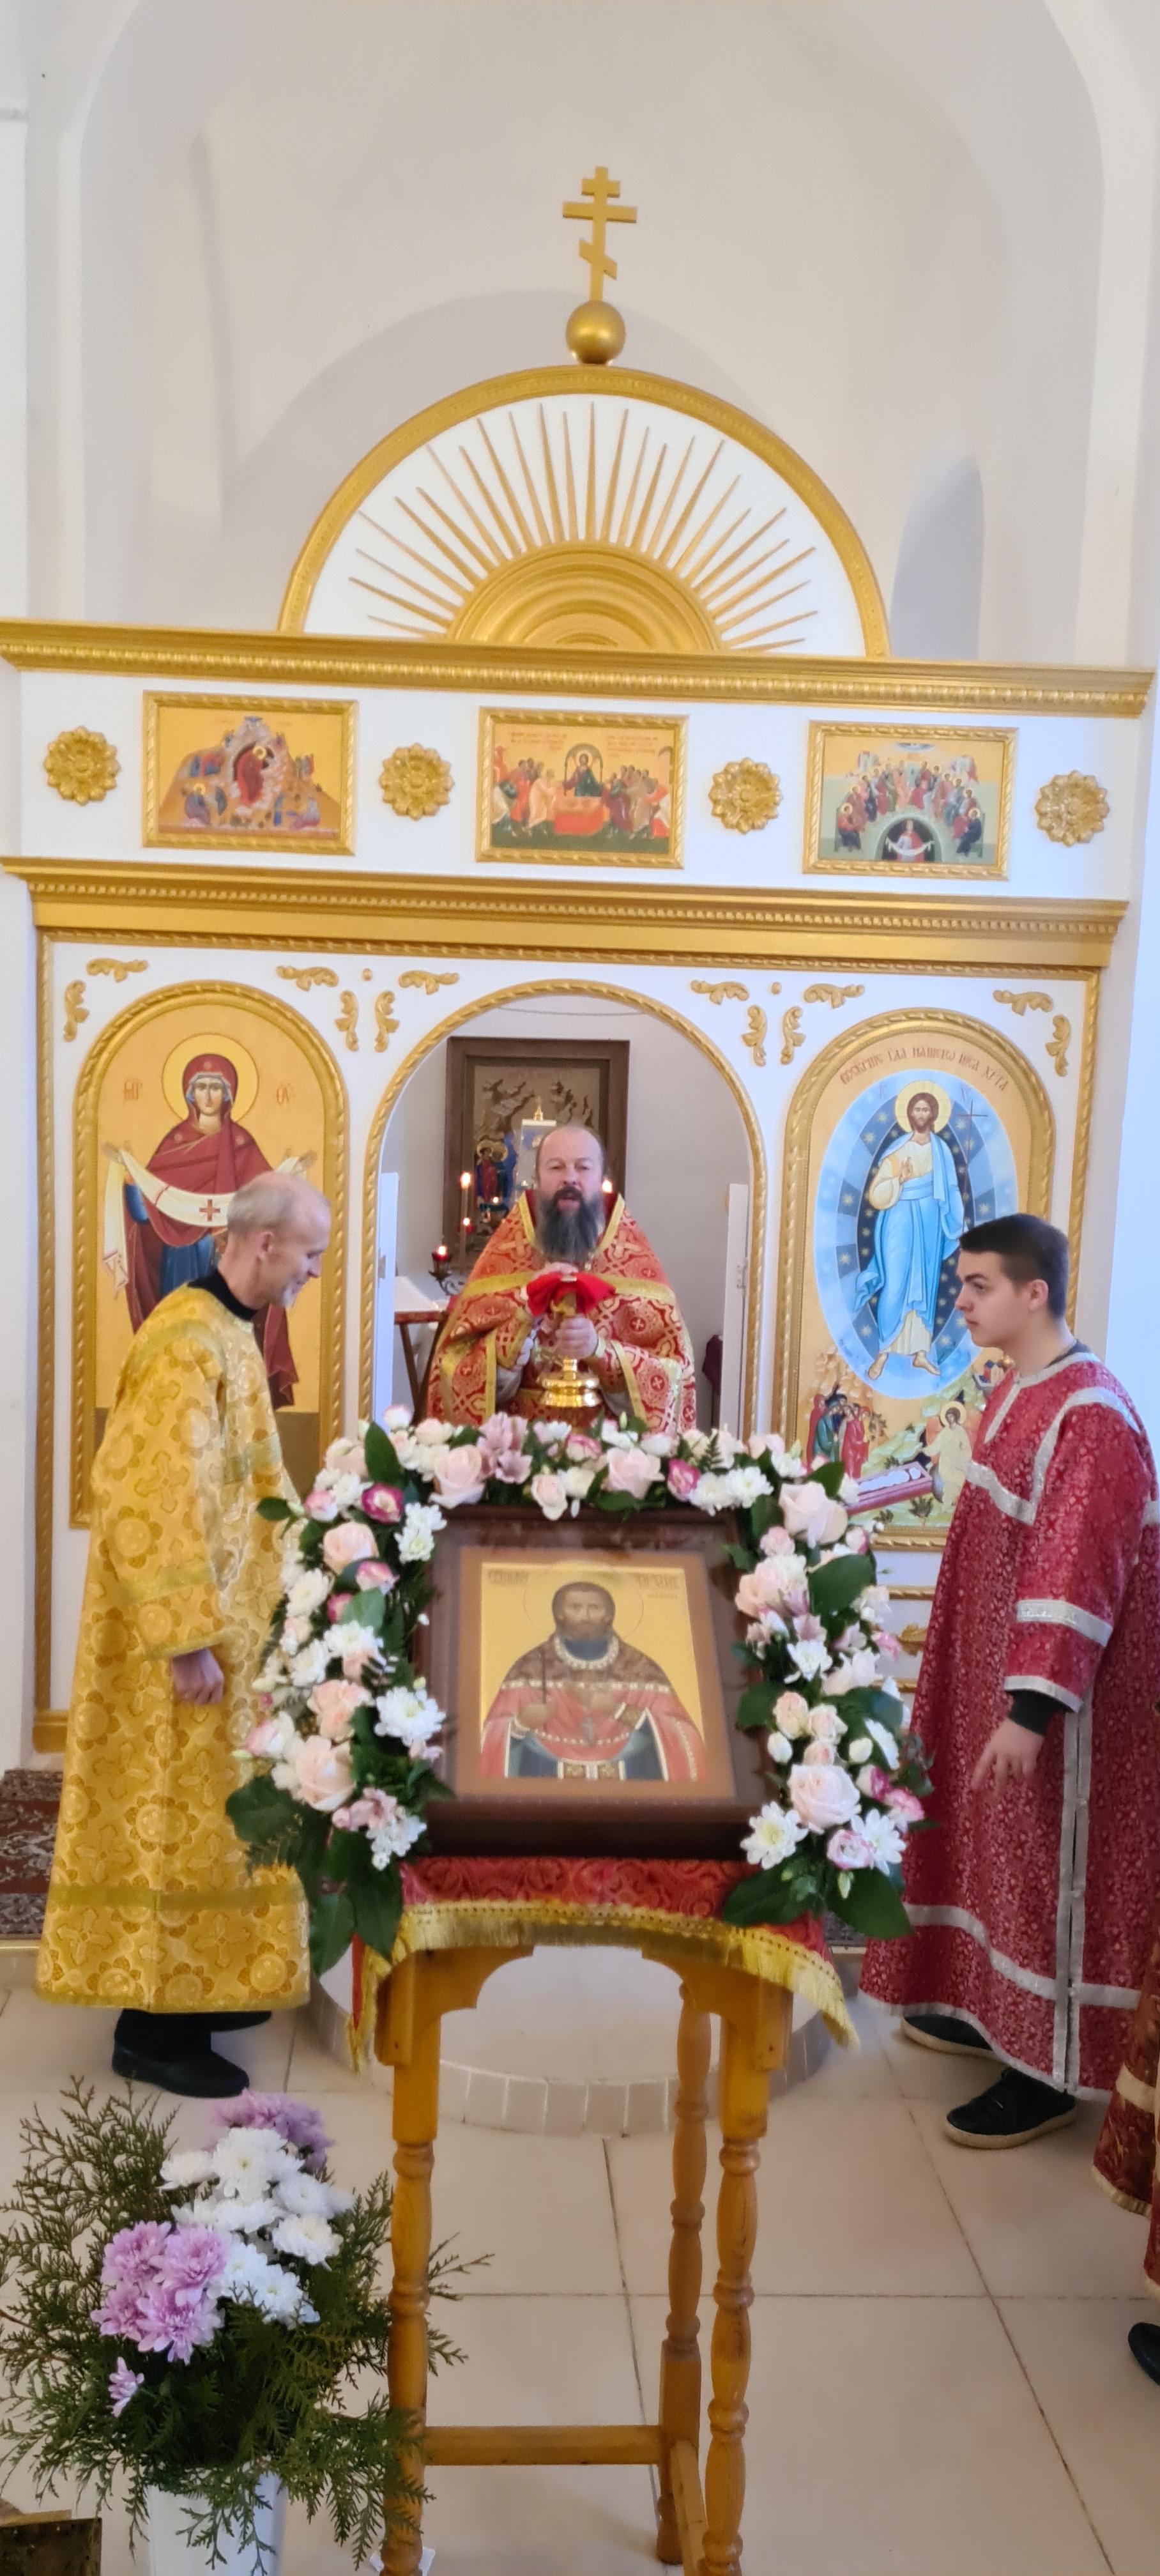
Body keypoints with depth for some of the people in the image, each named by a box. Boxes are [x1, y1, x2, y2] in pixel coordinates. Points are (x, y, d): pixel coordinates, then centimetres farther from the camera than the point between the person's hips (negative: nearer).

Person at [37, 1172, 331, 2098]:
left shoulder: (226, 1329, 11)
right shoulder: (189, 1342, -20)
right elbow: (161, 1499, -25)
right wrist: (187, 1637, -25)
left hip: (222, 1616, 10)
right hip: (189, 1626, -10)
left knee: (203, 1810, 17)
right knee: (178, 1814, -1)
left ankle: (191, 1987, 29)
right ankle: (153, 2025, 11)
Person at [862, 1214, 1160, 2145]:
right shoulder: (1017, 1393, 6)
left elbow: (1076, 1575, -27)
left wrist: (1029, 1708, -27)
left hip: (1064, 1689, -9)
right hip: (1003, 1660, 9)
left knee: (1051, 1862, 3)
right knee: (1002, 1844, 20)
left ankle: (1051, 2065, 18)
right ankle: (995, 2008, 36)